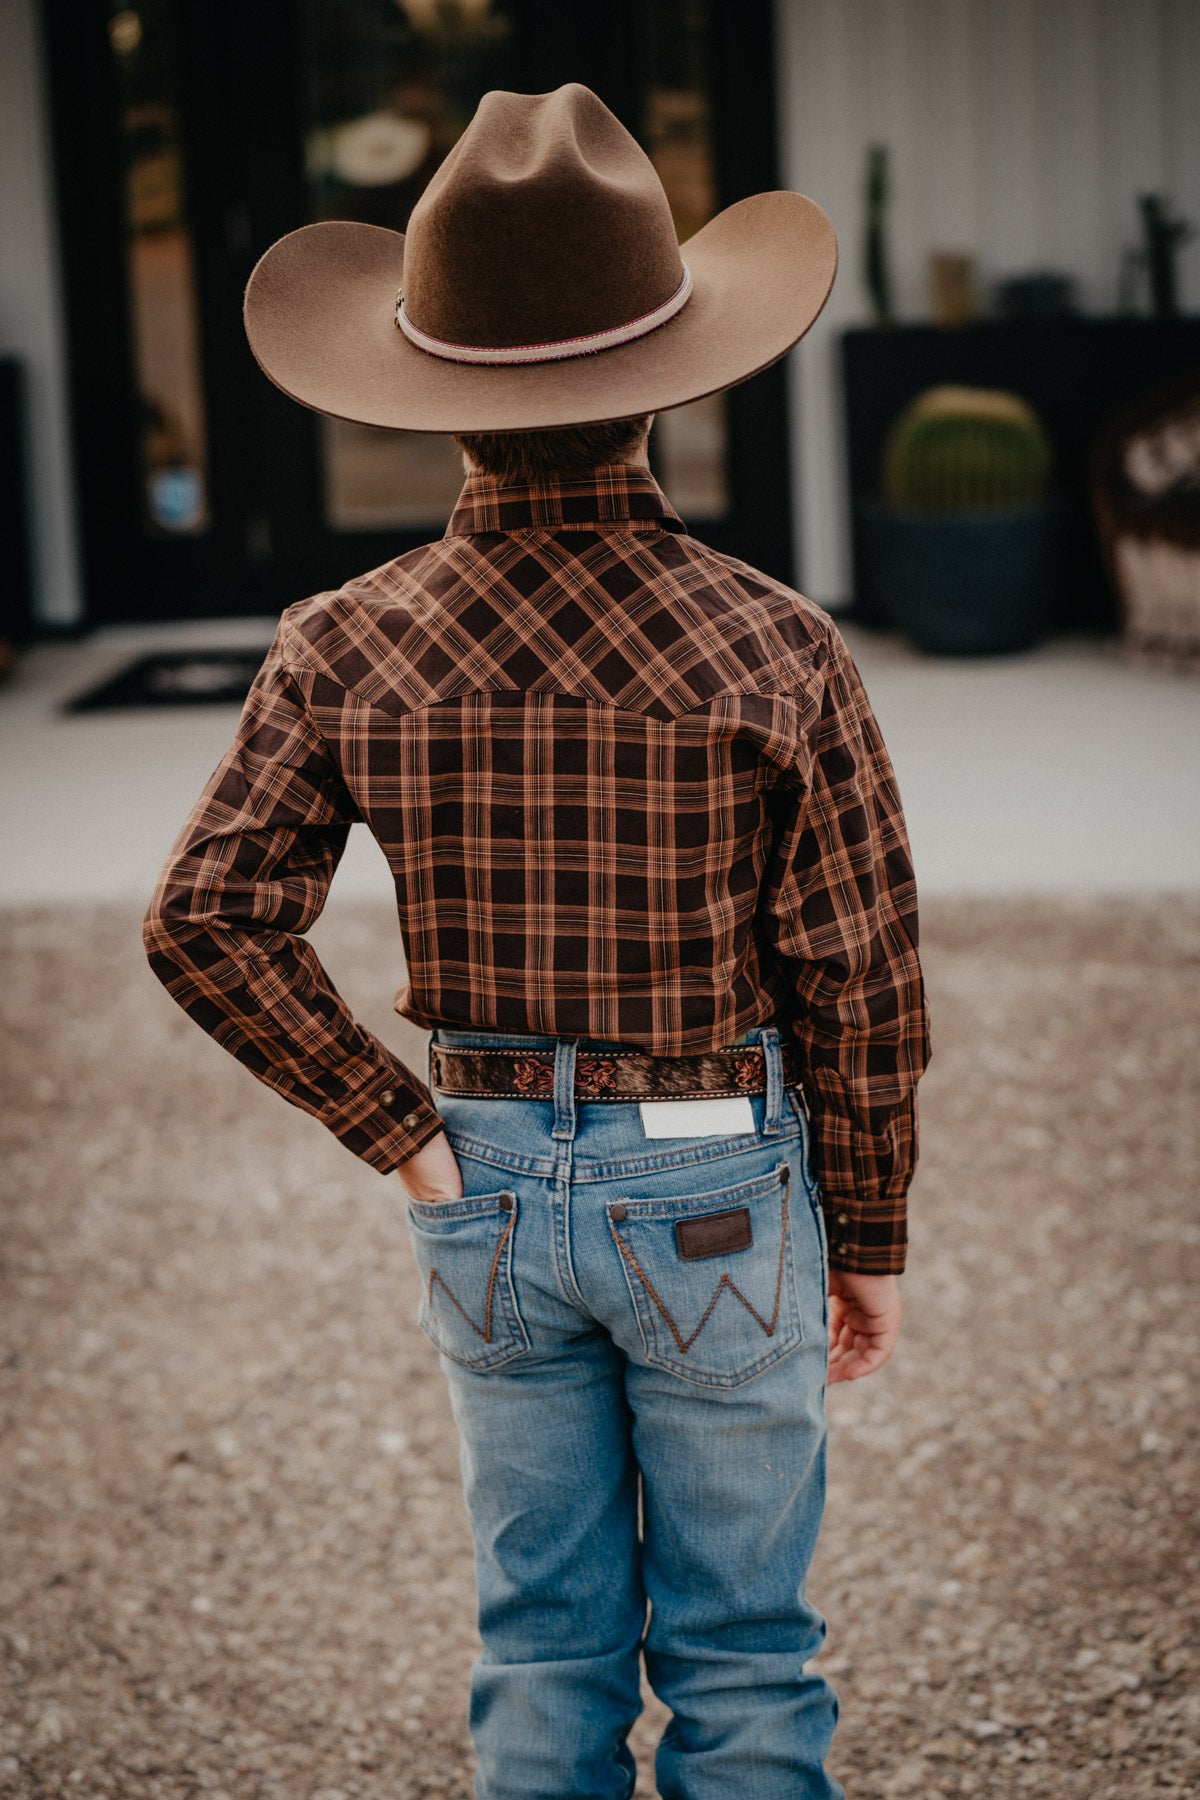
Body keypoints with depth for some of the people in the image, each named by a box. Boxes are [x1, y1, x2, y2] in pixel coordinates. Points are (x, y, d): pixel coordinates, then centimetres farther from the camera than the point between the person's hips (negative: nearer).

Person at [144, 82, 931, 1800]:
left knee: (544, 1641, 16)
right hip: (716, 1190, -2)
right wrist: (871, 1235, 2)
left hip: (488, 1186, 3)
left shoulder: (346, 650, -9)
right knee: (739, 1657, 11)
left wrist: (402, 1132, -5)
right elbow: (860, 979, -11)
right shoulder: (775, 650, -16)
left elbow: (207, 921, -13)